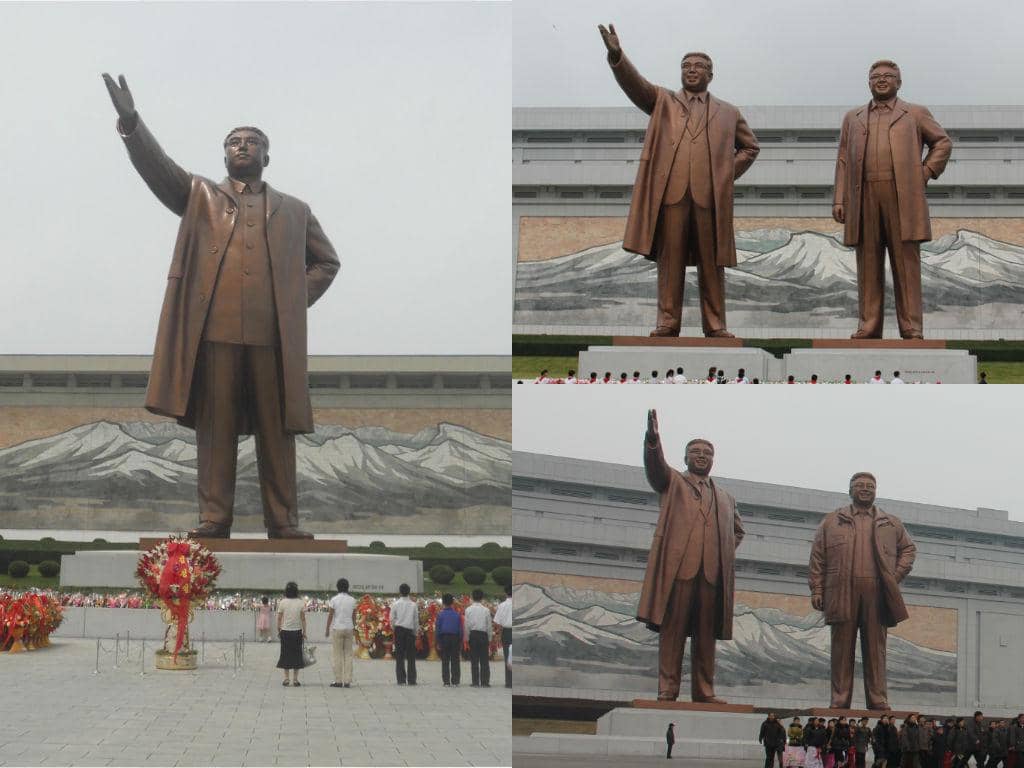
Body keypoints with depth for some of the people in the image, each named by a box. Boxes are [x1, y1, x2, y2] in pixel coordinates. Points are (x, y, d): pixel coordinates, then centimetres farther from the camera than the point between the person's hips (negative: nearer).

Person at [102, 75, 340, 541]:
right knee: (215, 428, -3)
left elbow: (327, 261, 26)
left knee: (277, 431, -1)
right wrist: (131, 123, -13)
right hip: (214, 330, -1)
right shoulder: (200, 196, 18)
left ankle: (283, 523, 0)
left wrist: (300, 301, 9)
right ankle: (213, 518, -3)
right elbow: (157, 167, 4)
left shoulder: (293, 212, 22)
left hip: (274, 335, 1)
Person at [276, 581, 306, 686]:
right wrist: (304, 632, 3)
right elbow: (303, 619, -3)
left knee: (285, 654, 7)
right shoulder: (301, 603, -4)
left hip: (285, 631, 0)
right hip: (297, 631, 0)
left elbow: (279, 618, -2)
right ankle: (295, 679, 4)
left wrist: (278, 630, 9)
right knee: (297, 654, 6)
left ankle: (286, 678, 5)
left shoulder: (282, 602, -5)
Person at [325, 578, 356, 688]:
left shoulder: (334, 599, -7)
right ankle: (347, 681, 4)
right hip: (349, 629, 3)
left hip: (337, 629, -3)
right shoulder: (352, 600, 2)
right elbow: (354, 616, 7)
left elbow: (330, 615, -5)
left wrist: (327, 629, 4)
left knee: (337, 655, 1)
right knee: (348, 655, 6)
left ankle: (338, 681, 0)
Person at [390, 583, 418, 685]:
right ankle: (411, 679, 2)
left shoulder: (395, 604, -4)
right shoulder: (413, 605, -1)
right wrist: (415, 632, 14)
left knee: (399, 656, 3)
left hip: (399, 630, -1)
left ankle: (401, 679, -1)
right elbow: (416, 620, 3)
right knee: (411, 656, 5)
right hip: (410, 631, 1)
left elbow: (392, 619, 0)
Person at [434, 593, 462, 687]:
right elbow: (461, 630, 4)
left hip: (444, 638, -1)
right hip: (455, 639, 1)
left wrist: (437, 642, 0)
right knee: (455, 661, 5)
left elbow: (437, 629, -4)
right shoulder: (457, 615, 1)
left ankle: (446, 681, 2)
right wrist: (460, 642, 10)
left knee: (445, 662, 5)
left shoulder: (441, 614, -5)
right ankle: (455, 681, 3)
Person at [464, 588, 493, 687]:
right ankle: (485, 682, 0)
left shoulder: (469, 610, -1)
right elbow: (489, 625, 2)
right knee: (484, 661, 3)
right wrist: (489, 639, 11)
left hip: (473, 634, 0)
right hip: (484, 635, 0)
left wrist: (467, 637, 9)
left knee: (474, 660, 3)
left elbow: (467, 625, -1)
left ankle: (475, 682, 0)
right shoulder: (486, 610, -1)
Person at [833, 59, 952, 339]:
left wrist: (927, 172, 4)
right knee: (868, 266, 0)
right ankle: (868, 326, 1)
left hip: (902, 198, -2)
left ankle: (911, 329, -5)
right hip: (864, 198, 2)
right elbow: (843, 161, 16)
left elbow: (942, 142, 18)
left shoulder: (915, 114, 15)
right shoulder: (853, 118, 20)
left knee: (906, 264, -5)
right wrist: (839, 200, 6)